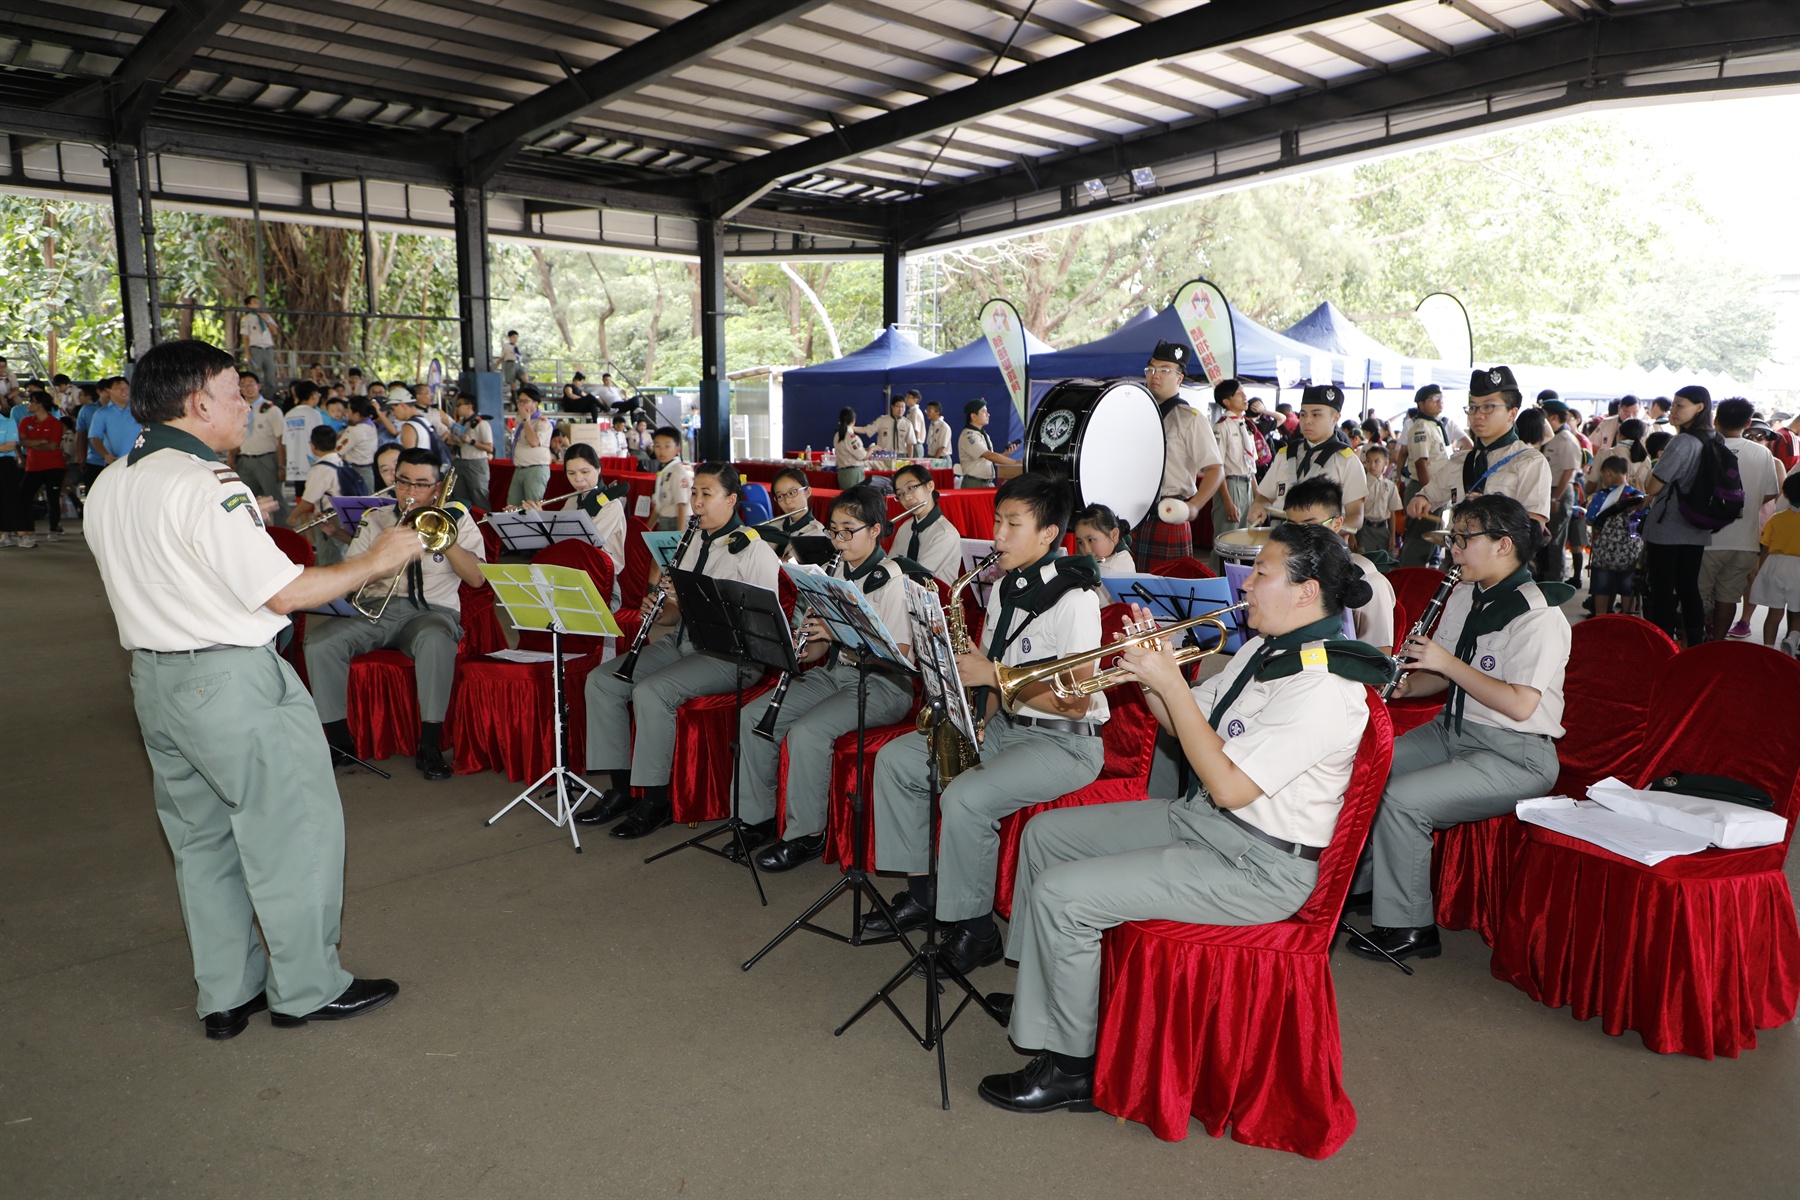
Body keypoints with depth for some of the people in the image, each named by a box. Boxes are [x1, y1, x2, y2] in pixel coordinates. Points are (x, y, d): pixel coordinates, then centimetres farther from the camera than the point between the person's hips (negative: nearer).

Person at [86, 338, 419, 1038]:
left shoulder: (107, 487, 9)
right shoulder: (207, 486, -20)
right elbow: (284, 592, -21)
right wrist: (374, 562, -10)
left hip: (154, 682, 9)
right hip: (231, 681, -9)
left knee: (202, 837, 17)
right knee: (294, 827, 5)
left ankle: (225, 996, 29)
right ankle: (305, 988, 17)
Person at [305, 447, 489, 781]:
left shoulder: (455, 516, 10)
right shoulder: (375, 519, 17)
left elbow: (477, 578, -2)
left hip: (433, 610, -3)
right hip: (377, 608, 3)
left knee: (436, 640, -39)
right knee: (320, 642, -25)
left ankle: (429, 746, -28)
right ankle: (339, 741, -9)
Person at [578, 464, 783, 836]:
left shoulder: (755, 551, -7)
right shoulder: (690, 540, 17)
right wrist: (660, 610, -6)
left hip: (729, 655, -8)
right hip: (679, 642, 8)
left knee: (651, 691, -30)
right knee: (600, 680, -8)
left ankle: (656, 801, -16)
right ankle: (618, 788, -2)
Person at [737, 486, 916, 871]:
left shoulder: (893, 580, -12)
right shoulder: (840, 571, 11)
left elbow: (897, 654, -20)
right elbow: (830, 643, 15)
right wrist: (808, 649, -9)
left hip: (882, 684, -8)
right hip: (835, 670, 8)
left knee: (806, 732, -29)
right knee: (753, 715, -5)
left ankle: (807, 835, -11)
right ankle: (759, 817, 7)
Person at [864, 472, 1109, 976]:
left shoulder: (1074, 599, -18)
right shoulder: (1004, 589, 8)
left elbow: (1076, 702, -22)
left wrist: (994, 676, -22)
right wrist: (975, 719, -3)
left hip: (1066, 742, -9)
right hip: (1005, 725, 9)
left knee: (964, 799, -30)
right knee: (894, 759, 2)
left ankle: (975, 928, -9)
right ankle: (922, 891, 11)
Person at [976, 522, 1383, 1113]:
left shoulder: (1323, 686, -24)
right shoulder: (1265, 649, 8)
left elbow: (1229, 786, -28)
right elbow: (1186, 726, 14)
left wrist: (1170, 681, -24)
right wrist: (1149, 670, -6)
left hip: (1256, 869, -10)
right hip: (1196, 818, 10)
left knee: (1060, 893, -19)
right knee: (1044, 834, 10)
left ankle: (1071, 1068, -1)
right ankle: (1039, 991, 26)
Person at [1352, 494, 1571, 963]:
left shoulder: (1539, 617, -18)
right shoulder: (1464, 596, 8)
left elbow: (1520, 705, -27)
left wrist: (1447, 662, -23)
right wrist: (1407, 684, -5)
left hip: (1513, 757, -9)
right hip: (1454, 731, 9)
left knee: (1401, 799, -26)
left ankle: (1406, 928, -9)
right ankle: (1358, 884, 15)